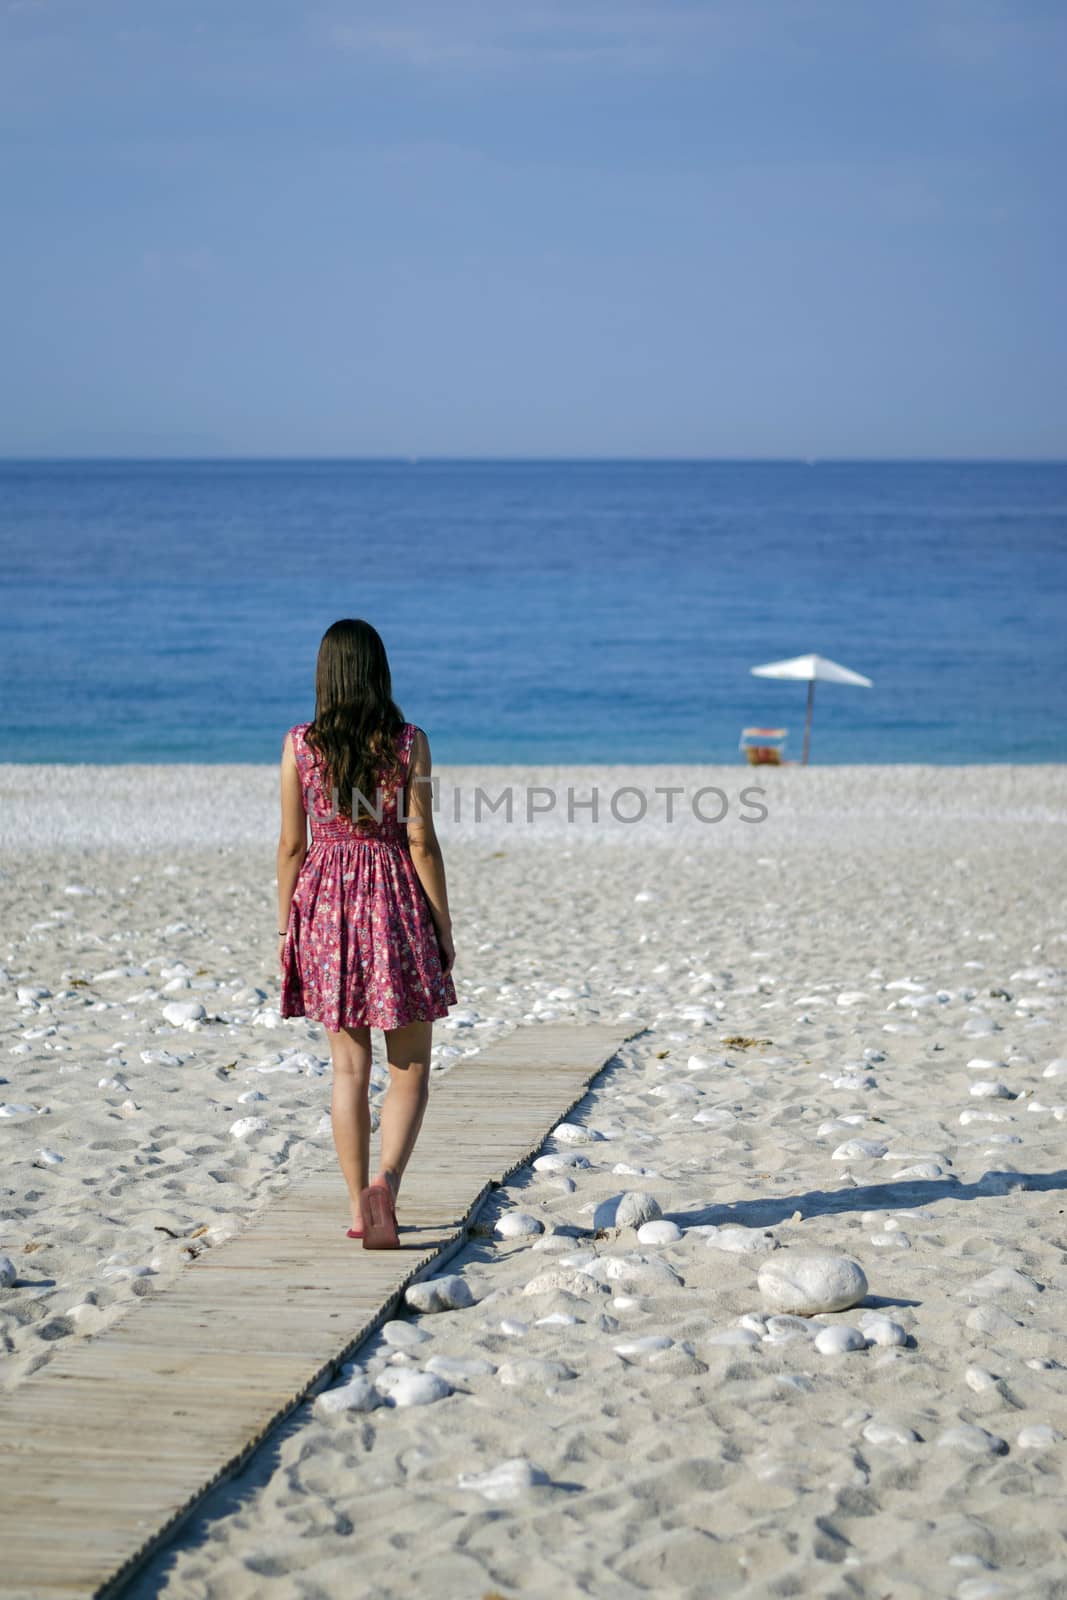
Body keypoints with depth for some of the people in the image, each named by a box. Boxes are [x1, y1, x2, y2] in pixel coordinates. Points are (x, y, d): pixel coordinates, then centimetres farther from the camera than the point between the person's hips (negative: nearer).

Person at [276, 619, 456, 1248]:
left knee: (350, 1067, 12)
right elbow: (422, 841, -7)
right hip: (397, 900, -2)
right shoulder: (409, 742, -6)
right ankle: (386, 1182, -16)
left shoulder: (299, 745, -2)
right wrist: (444, 929, 0)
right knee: (411, 1068, 7)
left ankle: (360, 1206, 14)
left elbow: (292, 845, 0)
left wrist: (287, 926, 10)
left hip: (326, 901, 2)